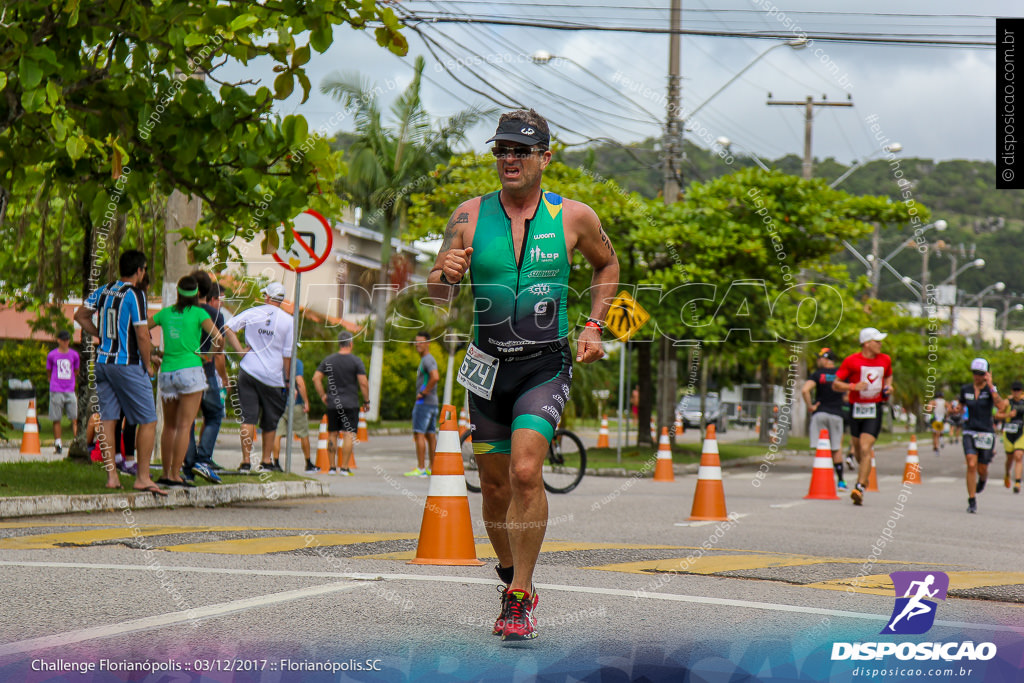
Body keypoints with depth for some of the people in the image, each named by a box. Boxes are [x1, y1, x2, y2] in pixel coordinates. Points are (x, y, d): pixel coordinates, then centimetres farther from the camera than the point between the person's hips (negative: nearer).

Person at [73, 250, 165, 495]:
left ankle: (111, 476, 7)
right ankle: (142, 477, -1)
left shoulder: (104, 290, 7)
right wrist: (148, 365, -4)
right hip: (128, 365, -7)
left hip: (103, 362, 7)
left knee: (107, 420, 7)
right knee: (148, 421, 0)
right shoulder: (135, 294, -13)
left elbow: (80, 315, 16)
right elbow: (142, 336, -16)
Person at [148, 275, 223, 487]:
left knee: (169, 426, 15)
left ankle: (166, 474, 16)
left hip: (167, 373, 4)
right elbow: (218, 338, -13)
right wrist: (213, 354, 7)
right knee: (185, 426, -5)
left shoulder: (165, 313, 10)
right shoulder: (198, 313, -2)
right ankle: (175, 475, -10)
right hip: (191, 372, -4)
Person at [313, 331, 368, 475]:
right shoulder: (356, 361, -5)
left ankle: (332, 467, 12)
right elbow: (363, 383, -10)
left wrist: (322, 395, 10)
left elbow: (316, 378, 2)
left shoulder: (328, 360, 6)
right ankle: (344, 468, -9)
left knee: (332, 435, 10)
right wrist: (366, 401, -1)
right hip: (351, 403, -4)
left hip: (332, 404, 4)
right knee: (348, 434, -4)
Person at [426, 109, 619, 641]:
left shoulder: (574, 217, -2)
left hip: (546, 366, -2)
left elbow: (607, 264, 17)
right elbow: (437, 293, 0)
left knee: (525, 472, -20)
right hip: (488, 367, 3)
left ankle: (521, 599, -12)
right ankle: (511, 577, 35)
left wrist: (593, 326, 6)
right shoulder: (470, 216, -1)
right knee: (495, 484, 10)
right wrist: (445, 274, -23)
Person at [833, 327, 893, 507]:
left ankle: (860, 488, -18)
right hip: (856, 409, 0)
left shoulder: (885, 360, 7)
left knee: (865, 450, -14)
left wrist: (888, 386, 7)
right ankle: (864, 476, 43)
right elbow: (835, 385, -4)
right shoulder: (851, 361, -5)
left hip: (875, 410, 0)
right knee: (858, 450, 13)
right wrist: (853, 386, -20)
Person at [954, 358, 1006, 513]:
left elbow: (1000, 406, -23)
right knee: (971, 465, -16)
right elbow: (961, 406, 22)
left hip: (986, 433, -1)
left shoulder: (990, 389, -5)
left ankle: (983, 479, 46)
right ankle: (972, 501, -10)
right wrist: (958, 409, -3)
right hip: (970, 432, 1)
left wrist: (990, 386, -25)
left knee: (982, 469, 7)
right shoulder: (965, 389, 5)